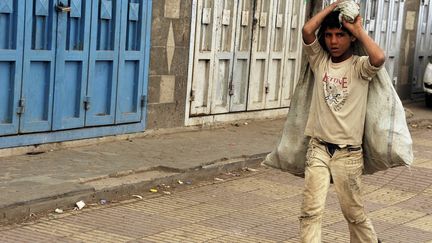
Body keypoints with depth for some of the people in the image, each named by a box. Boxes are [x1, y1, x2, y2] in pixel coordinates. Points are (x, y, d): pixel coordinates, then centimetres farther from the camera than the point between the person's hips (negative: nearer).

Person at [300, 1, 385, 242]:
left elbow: (380, 57, -28)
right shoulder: (320, 61, 4)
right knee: (311, 210, -8)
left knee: (354, 212, 13)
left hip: (348, 152, -2)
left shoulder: (359, 66, -5)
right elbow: (307, 30, -11)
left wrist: (359, 30, -13)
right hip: (318, 148, 2)